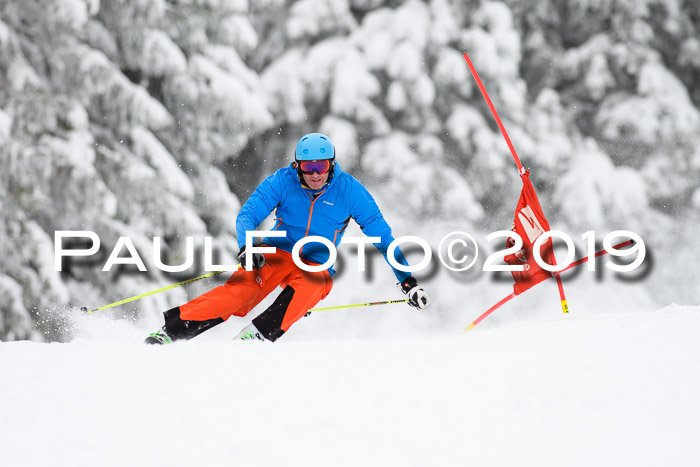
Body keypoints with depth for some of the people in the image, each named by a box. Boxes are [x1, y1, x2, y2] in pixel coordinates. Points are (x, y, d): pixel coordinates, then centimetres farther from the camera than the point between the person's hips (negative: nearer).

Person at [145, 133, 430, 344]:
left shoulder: (349, 190, -8)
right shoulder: (283, 181, -8)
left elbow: (382, 236, -3)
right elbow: (247, 215, -13)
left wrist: (407, 281, -5)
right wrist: (247, 249, -34)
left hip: (317, 269, 1)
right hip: (277, 254, -1)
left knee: (309, 285, -36)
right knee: (241, 290, -28)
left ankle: (257, 335, -41)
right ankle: (172, 330, -31)